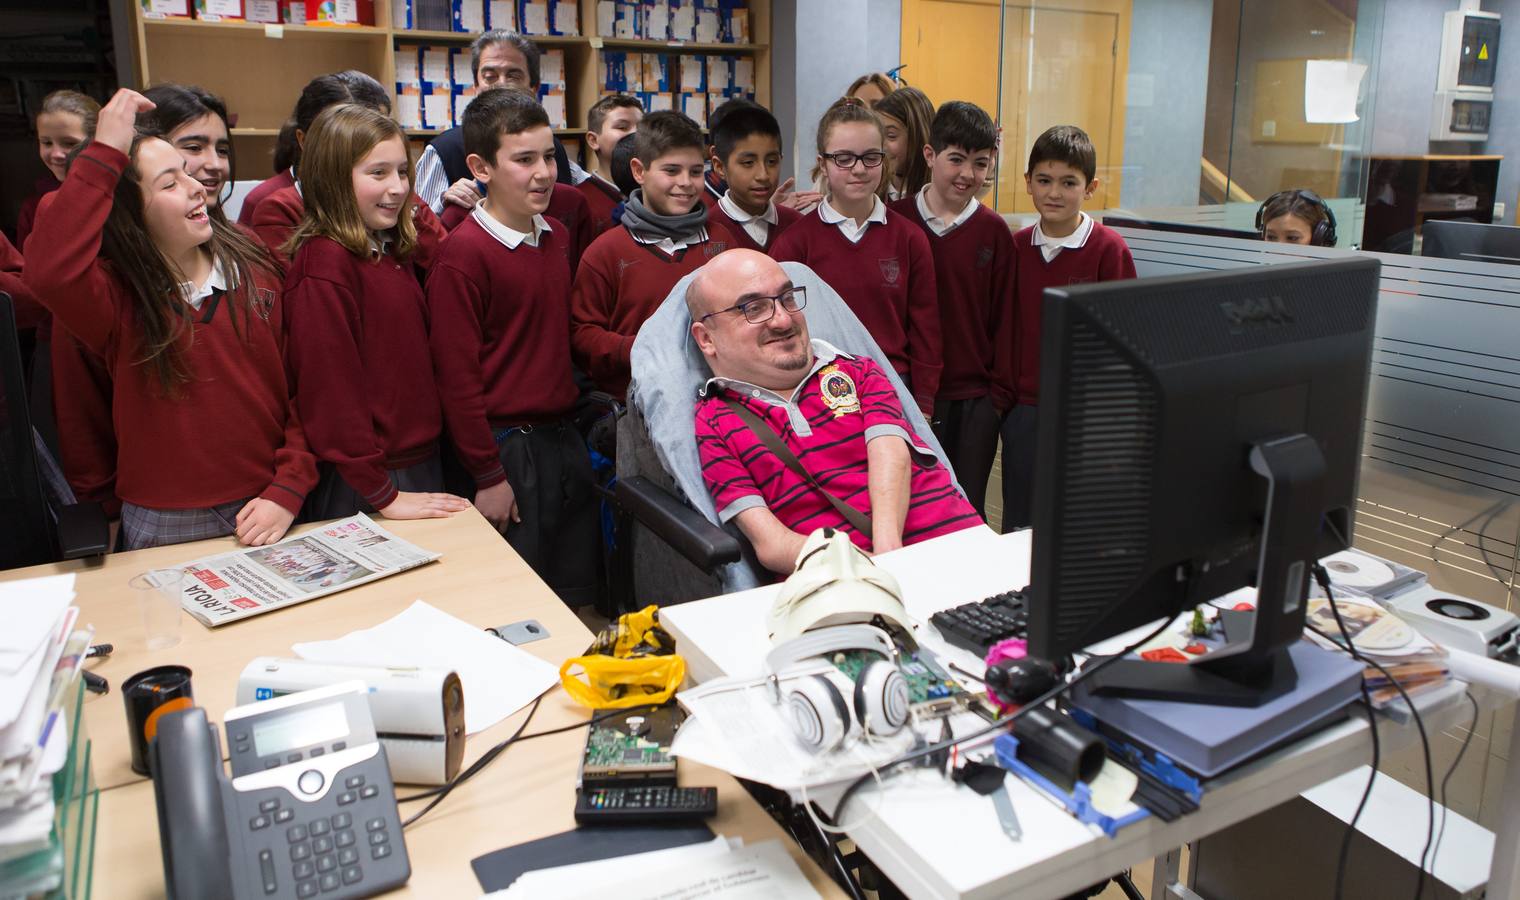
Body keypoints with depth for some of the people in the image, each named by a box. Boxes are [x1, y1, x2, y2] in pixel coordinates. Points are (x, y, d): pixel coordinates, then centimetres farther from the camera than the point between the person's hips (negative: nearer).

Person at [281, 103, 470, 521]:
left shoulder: (394, 251, 7)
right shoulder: (323, 262, -18)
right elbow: (328, 388, -20)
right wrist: (382, 495, -18)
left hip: (423, 463, 8)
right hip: (360, 488, -8)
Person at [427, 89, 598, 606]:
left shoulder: (557, 237, 9)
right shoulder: (463, 253, -14)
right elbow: (457, 374, -15)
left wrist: (568, 423, 12)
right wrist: (487, 476, -14)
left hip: (564, 437, 7)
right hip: (507, 446, -7)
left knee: (579, 593, 16)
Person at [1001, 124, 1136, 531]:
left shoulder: (1109, 249, -9)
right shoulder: (1018, 246, 4)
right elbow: (1007, 325, 9)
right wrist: (1005, 392, 6)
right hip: (1024, 407, 4)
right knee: (1018, 524, 14)